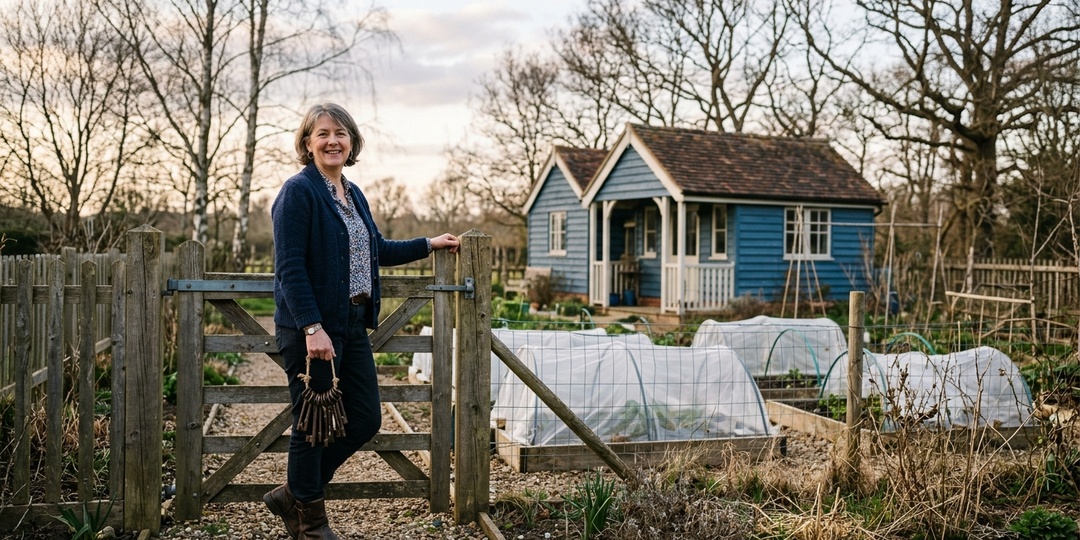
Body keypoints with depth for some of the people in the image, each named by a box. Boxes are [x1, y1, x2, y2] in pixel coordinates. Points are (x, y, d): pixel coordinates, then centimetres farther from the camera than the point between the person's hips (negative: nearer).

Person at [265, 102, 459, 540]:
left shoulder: (353, 194, 14)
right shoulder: (298, 192, -11)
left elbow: (377, 250, 27)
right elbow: (290, 267, -17)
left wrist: (429, 244, 26)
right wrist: (312, 327, -23)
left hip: (352, 325, 9)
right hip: (312, 327, -8)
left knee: (365, 421, 11)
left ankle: (293, 495, 28)